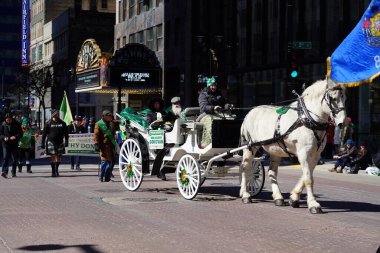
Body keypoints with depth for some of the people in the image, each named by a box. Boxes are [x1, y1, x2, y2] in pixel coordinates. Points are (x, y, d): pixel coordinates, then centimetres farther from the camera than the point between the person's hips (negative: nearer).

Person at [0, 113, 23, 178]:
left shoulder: (16, 124, 0)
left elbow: (20, 133, 1)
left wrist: (15, 137, -18)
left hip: (14, 144, 1)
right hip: (6, 144, -1)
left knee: (15, 159, 7)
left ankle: (13, 172, 20)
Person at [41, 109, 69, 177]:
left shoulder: (62, 123, 7)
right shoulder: (48, 123, 0)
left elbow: (66, 133, 13)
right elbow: (44, 133, 3)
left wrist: (66, 141, 4)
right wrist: (42, 143, 0)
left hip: (60, 142, 3)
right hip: (51, 142, -3)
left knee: (59, 157, 7)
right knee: (53, 157, -7)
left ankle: (56, 170, 26)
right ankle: (53, 172, 0)